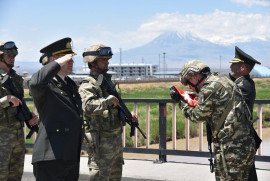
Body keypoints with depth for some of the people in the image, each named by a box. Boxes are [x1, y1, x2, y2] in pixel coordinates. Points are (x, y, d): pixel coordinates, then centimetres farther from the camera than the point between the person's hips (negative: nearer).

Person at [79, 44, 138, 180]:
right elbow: (88, 107, -33)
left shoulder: (109, 82, 15)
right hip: (101, 142, -9)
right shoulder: (88, 85, -14)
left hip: (117, 138, 9)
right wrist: (109, 100, -28)